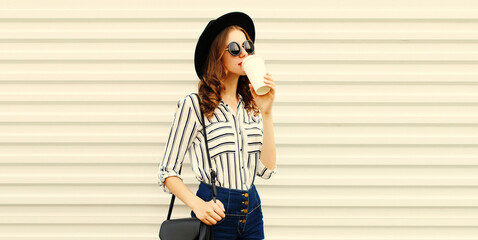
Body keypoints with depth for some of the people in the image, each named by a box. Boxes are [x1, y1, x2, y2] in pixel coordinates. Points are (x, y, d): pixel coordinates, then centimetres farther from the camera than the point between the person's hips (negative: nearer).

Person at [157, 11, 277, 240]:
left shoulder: (251, 105, 7)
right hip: (216, 213, -5)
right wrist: (197, 204, -22)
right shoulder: (193, 105, -7)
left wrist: (266, 112, -7)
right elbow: (167, 172, -6)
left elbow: (267, 169, -2)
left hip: (252, 210, 5)